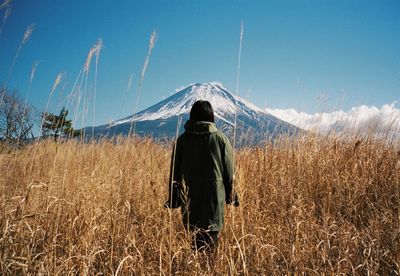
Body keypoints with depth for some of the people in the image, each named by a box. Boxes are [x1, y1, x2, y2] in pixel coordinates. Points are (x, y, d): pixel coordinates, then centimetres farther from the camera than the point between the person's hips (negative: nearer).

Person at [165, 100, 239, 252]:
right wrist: (231, 195, 11)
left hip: (190, 196, 2)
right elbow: (229, 170, 1)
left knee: (197, 235, 13)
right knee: (211, 234, 3)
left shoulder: (183, 139, 2)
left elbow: (175, 171, 5)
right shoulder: (220, 138, -1)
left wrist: (173, 199, 12)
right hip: (215, 194, -1)